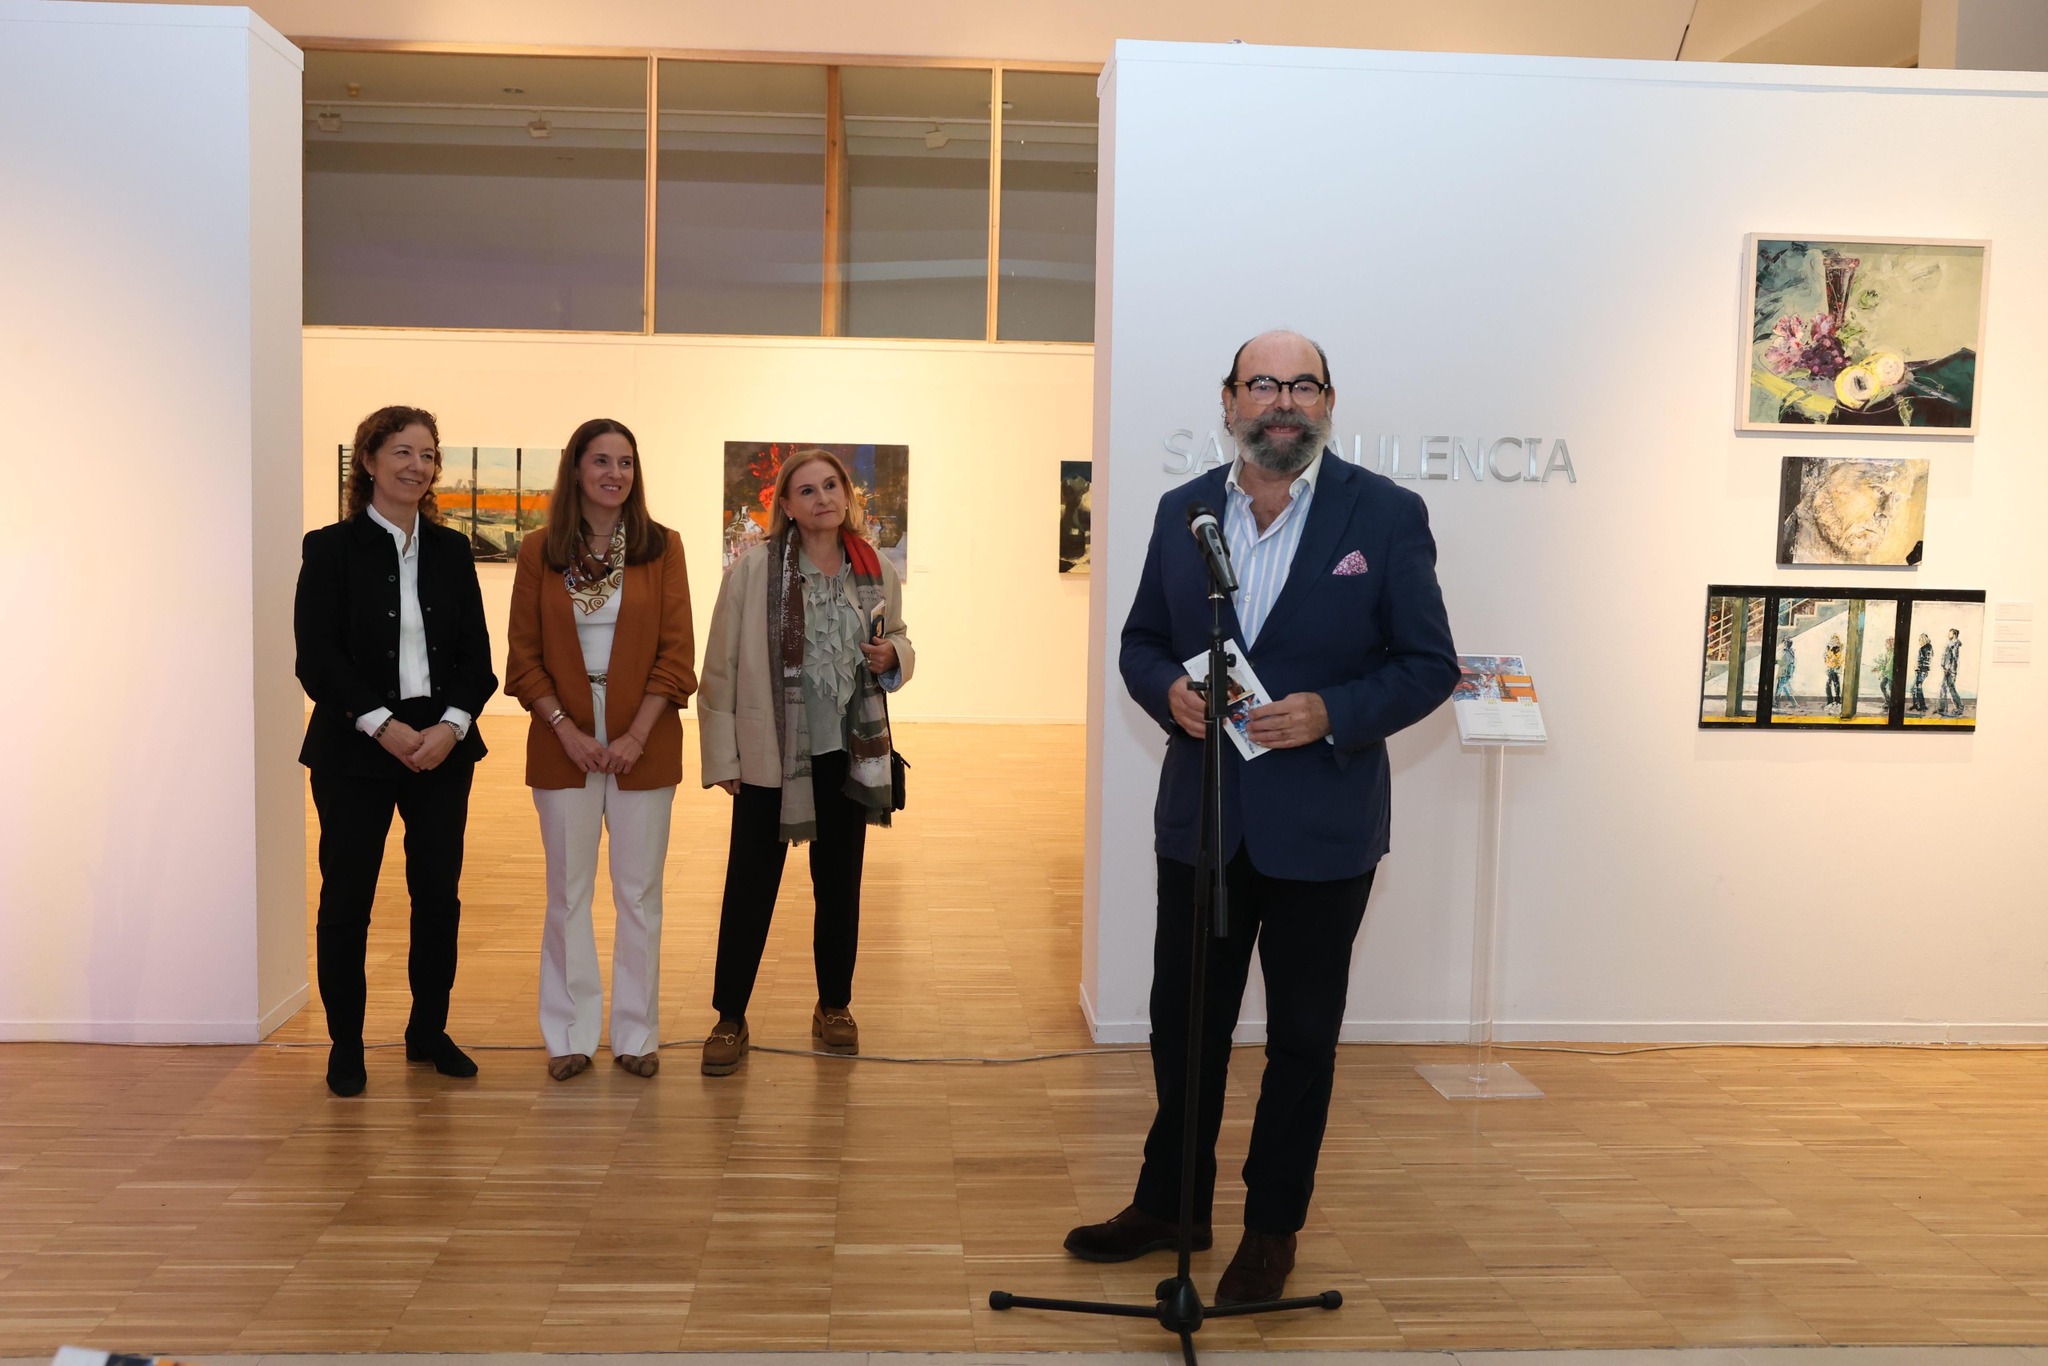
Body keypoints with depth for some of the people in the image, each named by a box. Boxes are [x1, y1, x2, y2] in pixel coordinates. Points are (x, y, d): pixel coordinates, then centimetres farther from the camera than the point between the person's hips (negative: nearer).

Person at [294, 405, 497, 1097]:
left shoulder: (451, 550, 9)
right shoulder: (331, 548, 0)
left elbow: (477, 655, 6)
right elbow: (316, 657, -7)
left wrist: (451, 725, -11)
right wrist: (384, 726, -17)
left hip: (443, 747, 3)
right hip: (354, 750, -3)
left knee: (438, 893, 8)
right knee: (346, 897, 1)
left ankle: (429, 1030, 23)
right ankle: (345, 1043, 15)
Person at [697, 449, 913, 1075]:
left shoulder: (877, 572, 0)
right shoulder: (753, 569, -10)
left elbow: (897, 641, 16)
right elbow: (721, 666, -7)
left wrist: (893, 656, -9)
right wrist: (722, 756, -8)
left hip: (848, 754, 3)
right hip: (769, 755, -3)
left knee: (839, 883, 15)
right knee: (750, 887, 5)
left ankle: (834, 1007, 32)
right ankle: (729, 1018, 20)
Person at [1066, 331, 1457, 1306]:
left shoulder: (1387, 514, -7)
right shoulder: (1183, 512, 4)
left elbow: (1430, 664, -5)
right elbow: (1140, 641, 10)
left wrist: (1332, 713, -21)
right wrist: (1169, 690, -12)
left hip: (1320, 828, -3)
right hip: (1200, 816, 3)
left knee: (1302, 1038, 11)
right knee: (1184, 1021, 16)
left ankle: (1272, 1230, 29)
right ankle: (1170, 1203, 35)